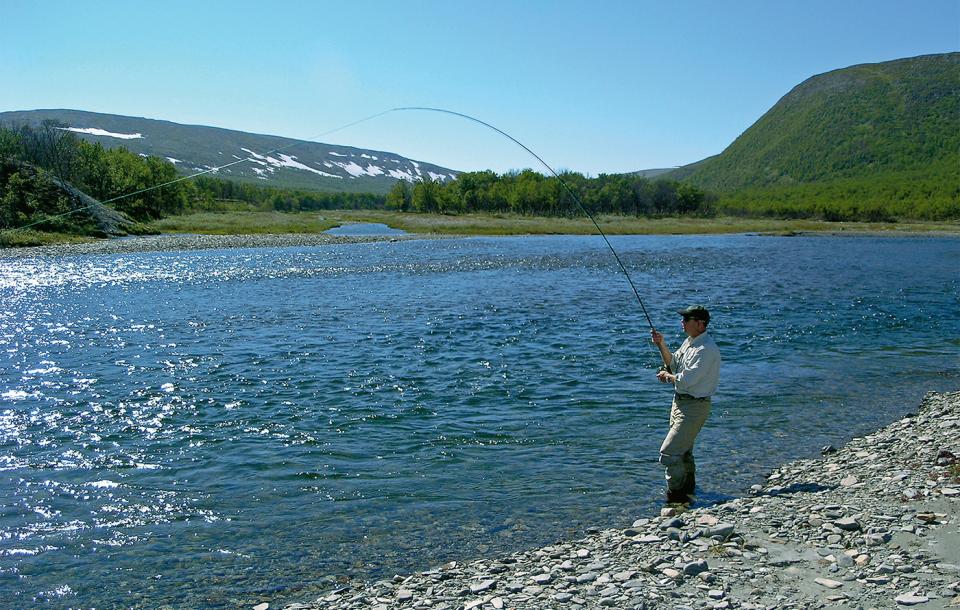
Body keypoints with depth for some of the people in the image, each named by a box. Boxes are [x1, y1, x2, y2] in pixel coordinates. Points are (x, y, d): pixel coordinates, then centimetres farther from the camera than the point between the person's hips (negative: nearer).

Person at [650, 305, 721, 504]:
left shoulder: (706, 350, -24)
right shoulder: (690, 341, 7)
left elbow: (685, 380, -28)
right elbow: (673, 363, 16)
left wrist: (666, 376, -8)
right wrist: (661, 345, 0)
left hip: (694, 406, -10)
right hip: (680, 402, 10)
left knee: (669, 452, -12)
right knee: (683, 449, 25)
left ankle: (676, 495, -1)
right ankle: (689, 486, 44)